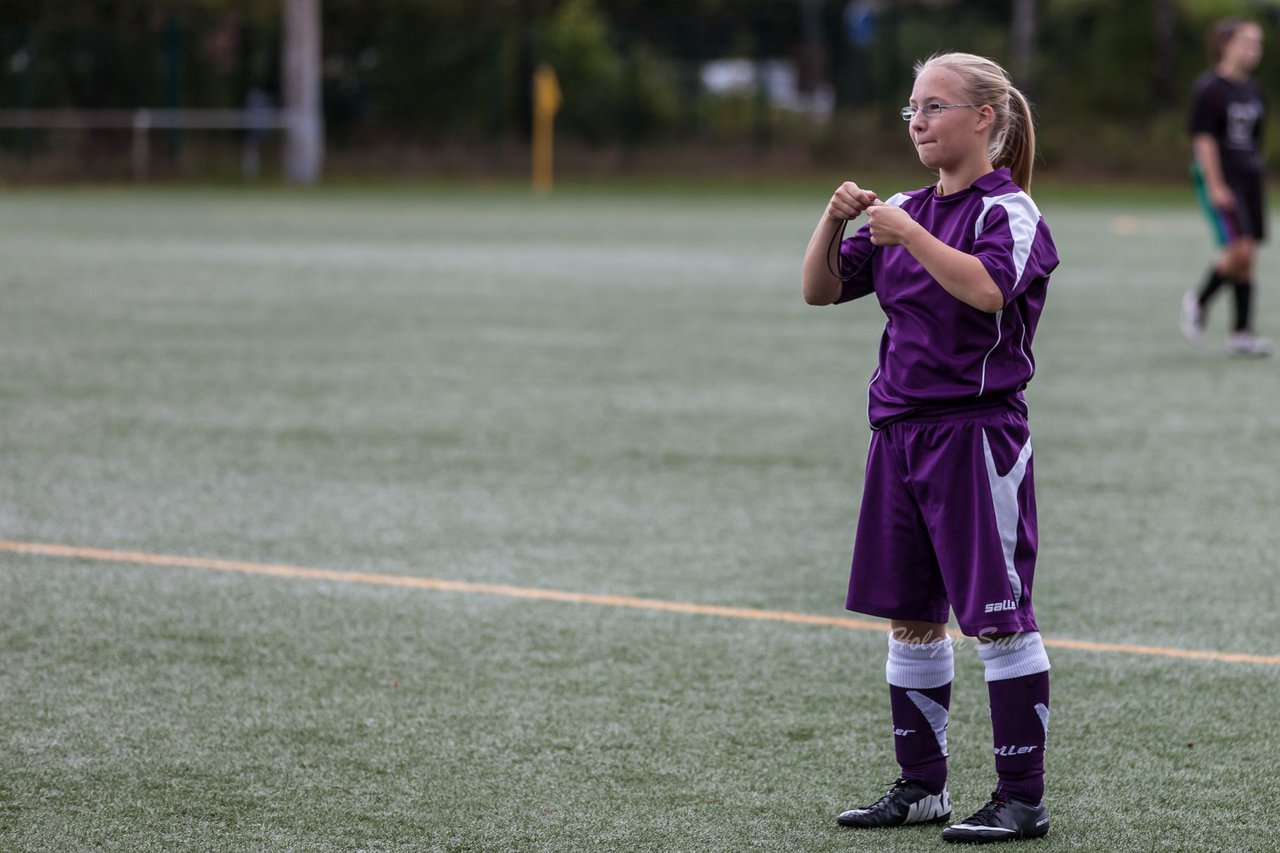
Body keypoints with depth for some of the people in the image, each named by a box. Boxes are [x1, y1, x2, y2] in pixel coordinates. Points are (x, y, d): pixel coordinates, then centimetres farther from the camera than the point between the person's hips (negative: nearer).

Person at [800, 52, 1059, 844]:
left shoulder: (1009, 210, -8)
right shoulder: (906, 208, 13)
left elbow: (988, 288, -28)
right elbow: (821, 290, 12)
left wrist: (908, 235, -27)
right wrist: (835, 221, -4)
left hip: (977, 432, -8)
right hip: (900, 432, 8)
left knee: (999, 617, -5)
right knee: (910, 617, 11)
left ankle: (1023, 798, 1)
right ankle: (921, 786, 21)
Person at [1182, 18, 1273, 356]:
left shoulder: (1253, 90, 13)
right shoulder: (1210, 88, -9)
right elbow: (1204, 138, -13)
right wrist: (1216, 186, -18)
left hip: (1249, 176, 7)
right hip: (1219, 177, -7)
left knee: (1247, 257, 4)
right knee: (1239, 249, -17)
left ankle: (1241, 333, 6)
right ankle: (1198, 301, 6)